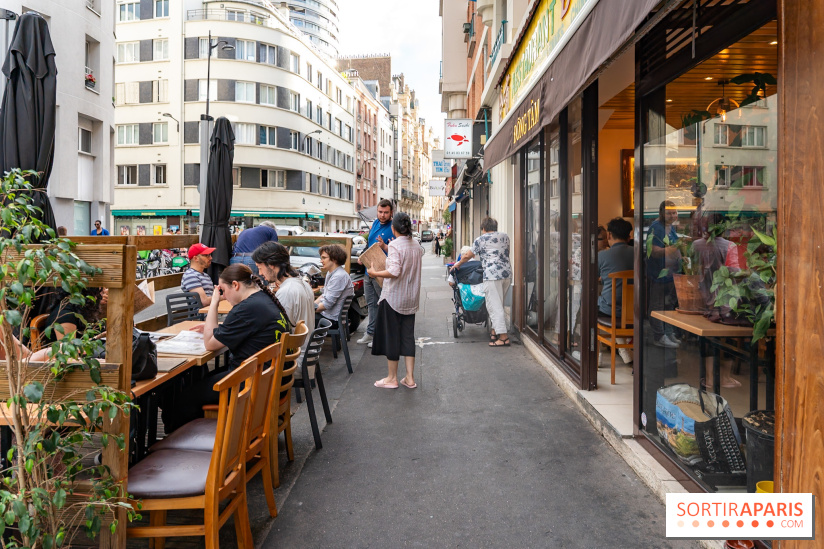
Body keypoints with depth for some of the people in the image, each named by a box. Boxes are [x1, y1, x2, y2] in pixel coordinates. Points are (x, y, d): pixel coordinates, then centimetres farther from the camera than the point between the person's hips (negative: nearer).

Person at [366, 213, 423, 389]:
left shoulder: (395, 245, -16)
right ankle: (410, 378, 15)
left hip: (393, 298, -6)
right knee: (408, 336, 12)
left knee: (391, 336, 6)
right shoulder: (417, 246, 6)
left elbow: (394, 272, -26)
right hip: (411, 299, 7)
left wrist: (374, 273, -13)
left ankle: (392, 378, 15)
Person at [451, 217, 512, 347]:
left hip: (492, 274, -6)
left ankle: (503, 337, -7)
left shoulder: (480, 240, 2)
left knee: (494, 306, -4)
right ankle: (495, 331, 22)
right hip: (507, 272, 7)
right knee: (498, 304, 17)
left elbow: (468, 256, 10)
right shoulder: (505, 236, 16)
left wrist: (458, 264, 28)